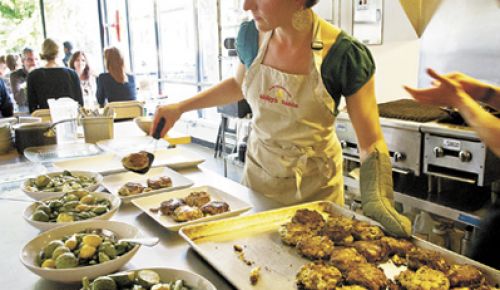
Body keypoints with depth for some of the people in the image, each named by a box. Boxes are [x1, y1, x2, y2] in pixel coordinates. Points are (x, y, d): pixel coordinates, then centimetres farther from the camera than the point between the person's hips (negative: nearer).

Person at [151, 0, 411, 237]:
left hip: (314, 185, -3)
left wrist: (378, 201, -34)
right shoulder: (250, 35, -11)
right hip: (258, 171, 4)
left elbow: (371, 143, -18)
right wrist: (180, 107, 4)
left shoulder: (346, 55, -23)